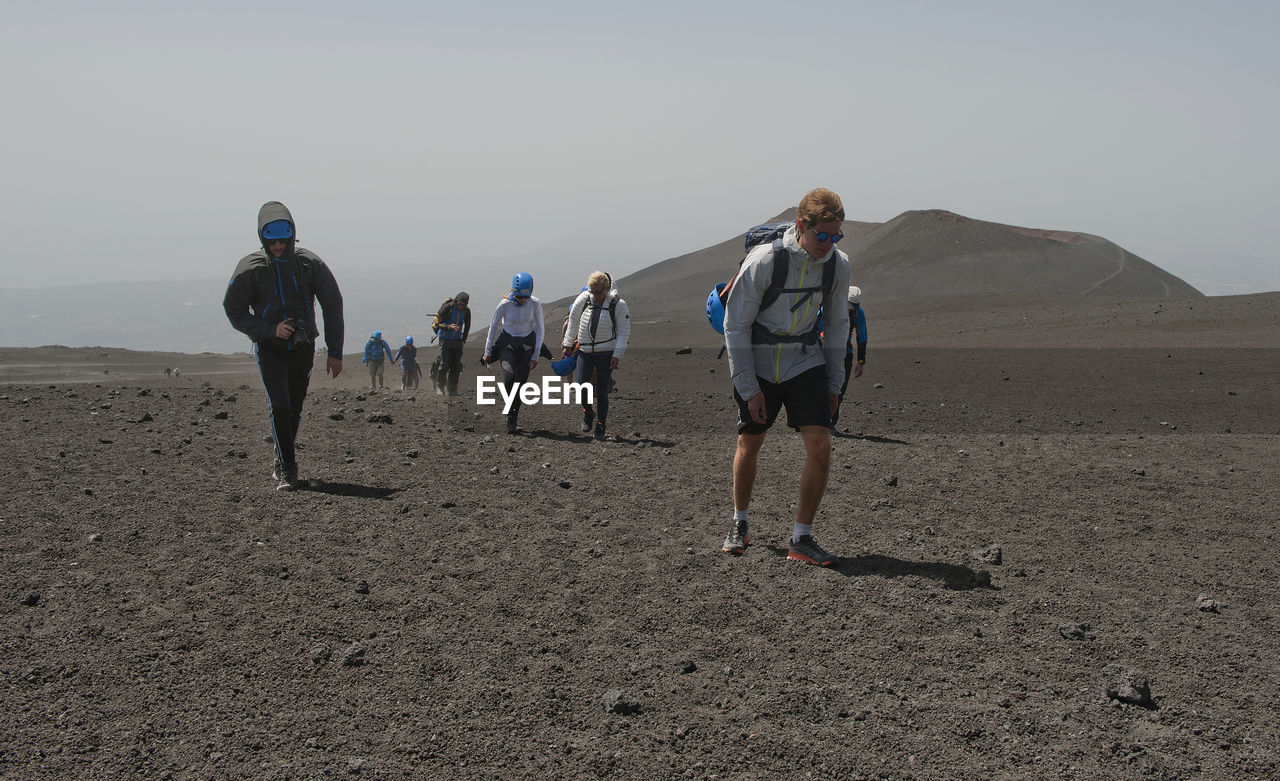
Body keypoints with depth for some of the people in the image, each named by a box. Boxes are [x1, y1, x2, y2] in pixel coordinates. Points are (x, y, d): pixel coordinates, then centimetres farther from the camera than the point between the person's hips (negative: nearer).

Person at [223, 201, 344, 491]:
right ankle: (287, 469, -7)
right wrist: (270, 330, -18)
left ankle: (283, 462, 30)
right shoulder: (250, 269, -10)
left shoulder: (310, 265, -7)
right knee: (279, 407, -17)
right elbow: (234, 311, -3)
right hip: (269, 347, -2)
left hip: (303, 346, 2)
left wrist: (334, 352, -1)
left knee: (295, 409, 10)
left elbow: (333, 306, 2)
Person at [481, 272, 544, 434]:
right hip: (507, 343, -1)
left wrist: (536, 355, -6)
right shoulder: (505, 304, -15)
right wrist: (488, 351, 2)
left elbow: (540, 329, -3)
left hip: (527, 345, 1)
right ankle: (511, 414, -5)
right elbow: (493, 327, -1)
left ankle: (513, 419, 15)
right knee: (509, 377, -22)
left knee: (520, 382, -3)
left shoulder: (535, 304, -13)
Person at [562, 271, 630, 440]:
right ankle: (588, 412, 22)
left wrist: (617, 355, -10)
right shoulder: (583, 299, -3)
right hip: (585, 350, 2)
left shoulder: (617, 304, -8)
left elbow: (624, 331, -3)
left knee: (602, 390, -2)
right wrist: (568, 344, 14)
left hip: (606, 352, -2)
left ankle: (600, 426, 12)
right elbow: (573, 321, 10)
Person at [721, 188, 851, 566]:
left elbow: (837, 323, 8)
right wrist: (748, 388, -14)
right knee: (749, 446, 9)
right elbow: (735, 325, -14)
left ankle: (801, 539, 2)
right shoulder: (763, 261, -22)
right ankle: (739, 525, 32)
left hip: (806, 362, 3)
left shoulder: (838, 265, -8)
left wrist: (834, 383, 7)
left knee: (820, 446, -11)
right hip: (758, 366, -2)